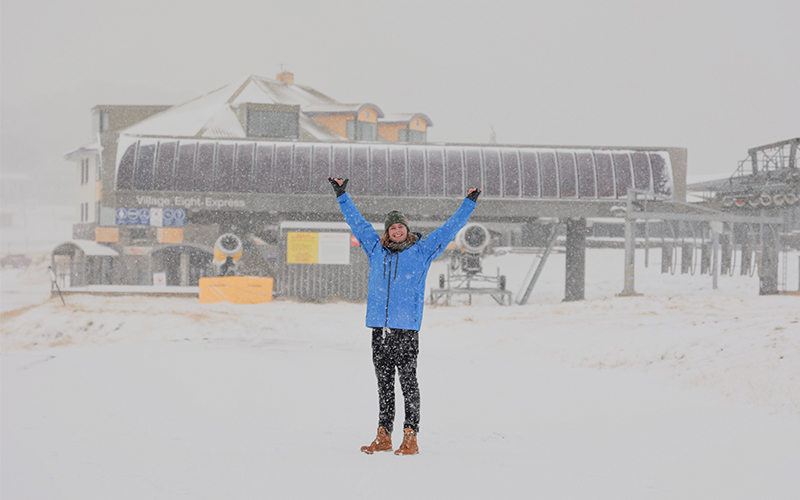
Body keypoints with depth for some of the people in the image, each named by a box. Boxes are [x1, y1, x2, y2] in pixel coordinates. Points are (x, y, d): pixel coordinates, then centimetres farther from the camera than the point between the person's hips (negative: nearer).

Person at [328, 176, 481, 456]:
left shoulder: (422, 250, 5)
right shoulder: (376, 249, 14)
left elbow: (450, 228, 8)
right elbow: (356, 221, 23)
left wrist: (469, 203, 7)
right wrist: (342, 195, 25)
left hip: (407, 328, -4)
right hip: (379, 327, 4)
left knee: (408, 381, -5)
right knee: (384, 382, 8)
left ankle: (410, 438, -3)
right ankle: (384, 436, 14)